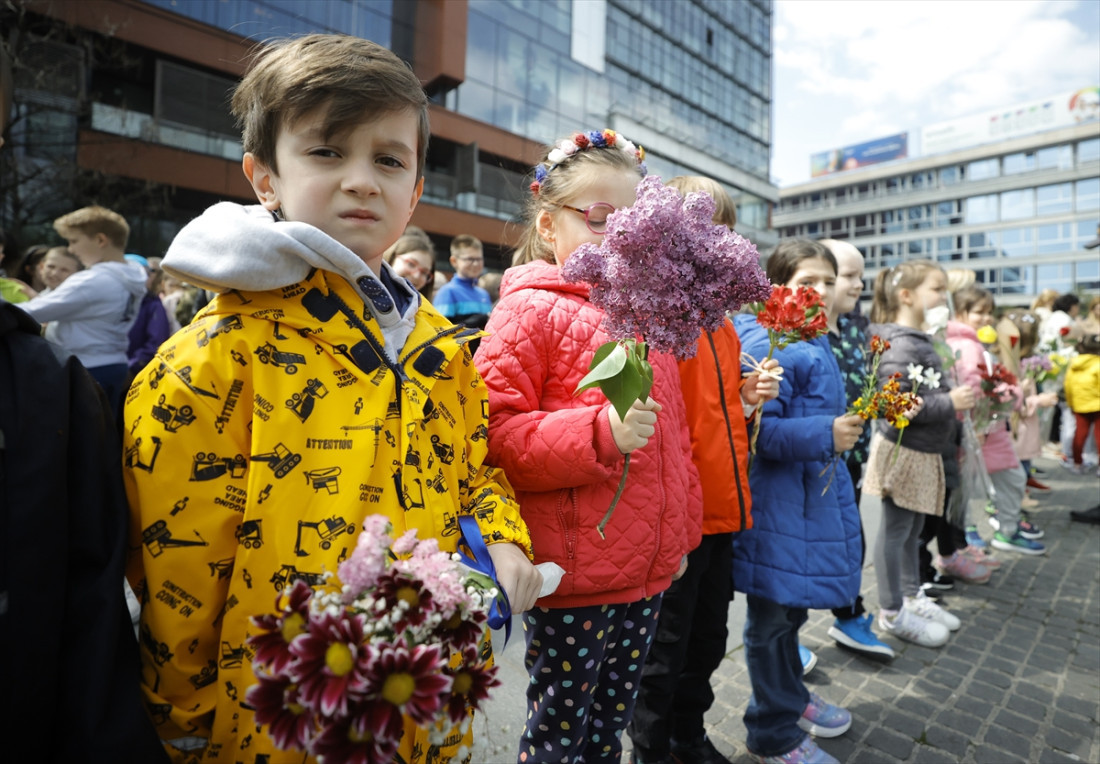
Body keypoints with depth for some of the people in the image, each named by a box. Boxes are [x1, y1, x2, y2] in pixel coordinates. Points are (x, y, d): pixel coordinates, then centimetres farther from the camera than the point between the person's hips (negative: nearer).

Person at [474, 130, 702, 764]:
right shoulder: (531, 310, -11)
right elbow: (492, 436, -19)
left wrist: (680, 532, 20)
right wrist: (598, 432, -28)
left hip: (648, 569, 7)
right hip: (573, 575, -6)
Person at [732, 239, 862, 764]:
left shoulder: (816, 346, 13)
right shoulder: (769, 348, -19)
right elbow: (756, 429, -26)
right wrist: (824, 435, -27)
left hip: (814, 499, 10)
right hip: (777, 507, -9)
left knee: (791, 609, 25)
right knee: (771, 618, 7)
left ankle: (791, 698, 46)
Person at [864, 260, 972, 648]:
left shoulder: (920, 340, 12)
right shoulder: (902, 345, -20)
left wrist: (955, 397, 10)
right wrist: (950, 403, -21)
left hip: (922, 451, 10)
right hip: (902, 451, -10)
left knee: (913, 528, 20)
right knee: (896, 530, 2)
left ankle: (912, 597, 35)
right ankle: (892, 613, 15)